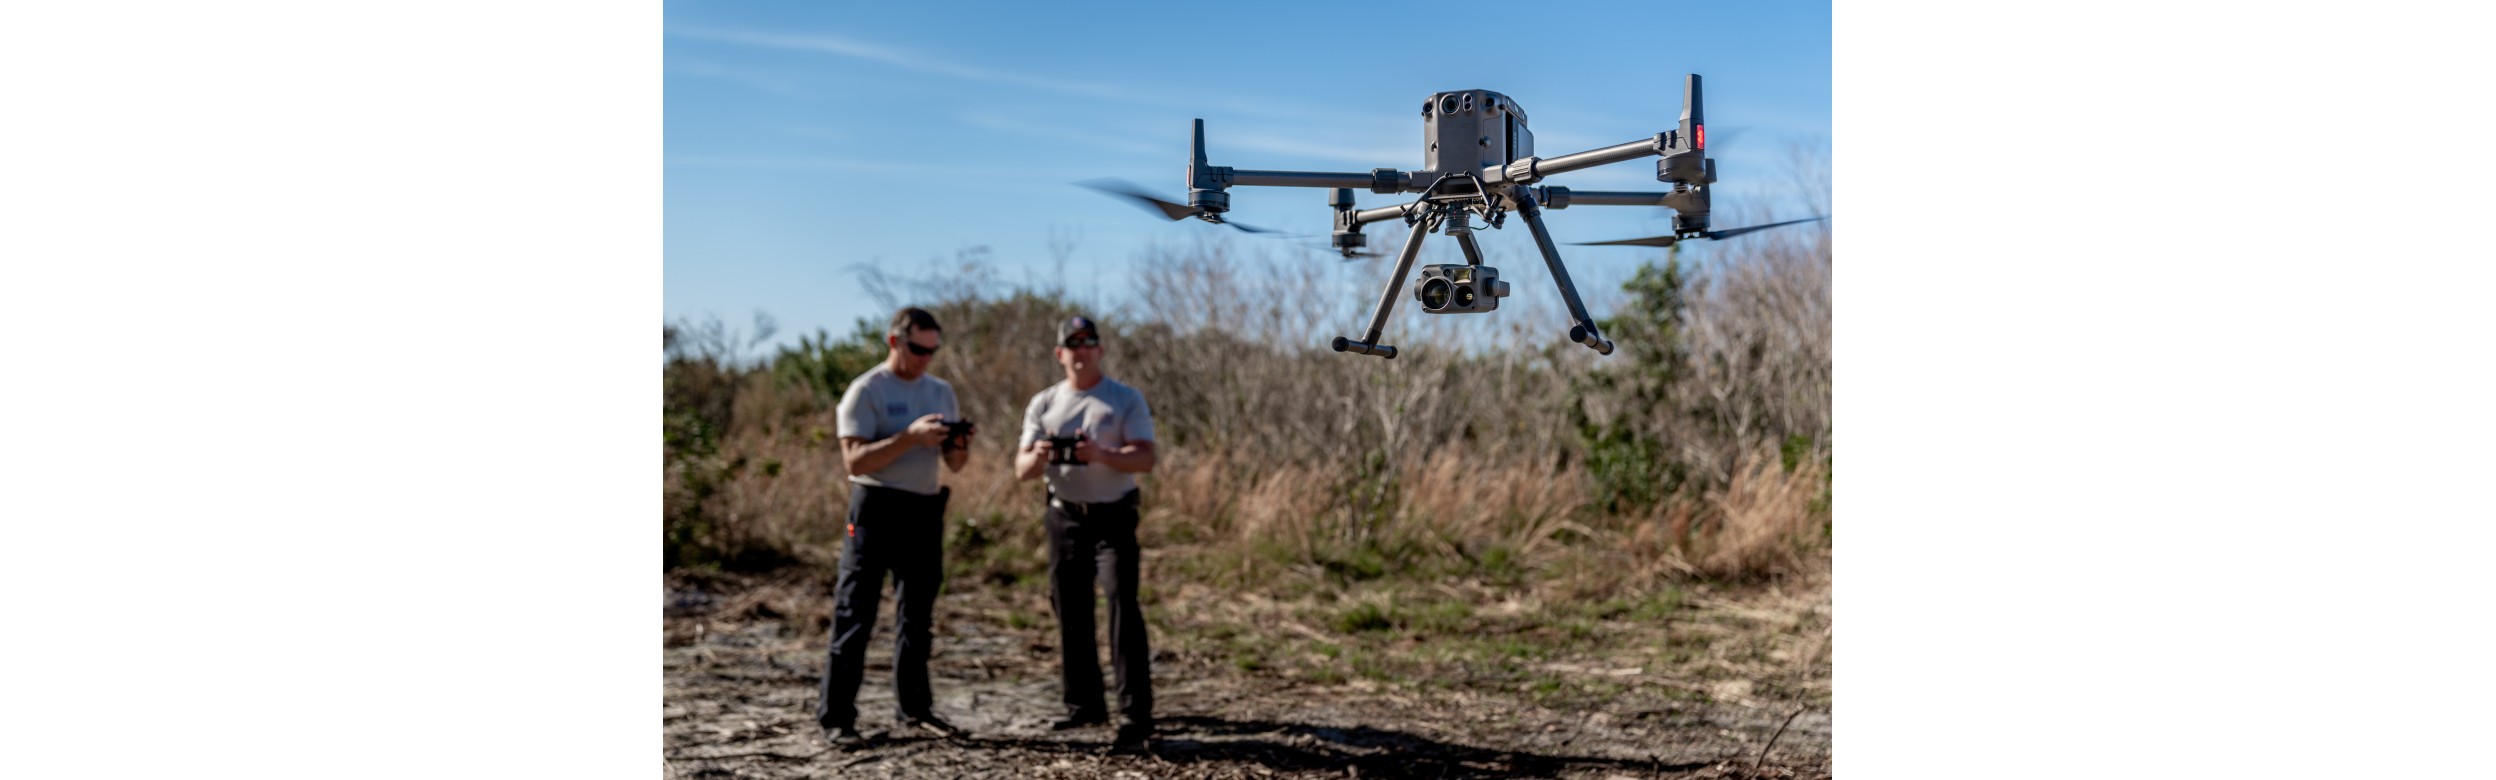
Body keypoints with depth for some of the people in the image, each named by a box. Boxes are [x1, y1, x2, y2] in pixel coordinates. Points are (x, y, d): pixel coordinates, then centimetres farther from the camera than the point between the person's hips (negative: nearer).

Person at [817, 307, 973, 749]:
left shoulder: (941, 393, 12)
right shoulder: (866, 391, -6)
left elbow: (954, 464, 15)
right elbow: (854, 461, -16)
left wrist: (959, 446, -8)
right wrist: (910, 437, -24)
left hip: (925, 511, 6)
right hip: (876, 509, -6)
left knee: (917, 616, 13)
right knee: (855, 616, -5)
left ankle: (914, 708, 24)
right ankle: (836, 718, -1)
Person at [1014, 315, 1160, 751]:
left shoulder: (1126, 400, -1)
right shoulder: (1043, 404, 9)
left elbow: (1145, 457, -11)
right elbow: (1021, 470, 4)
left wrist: (1100, 455, -29)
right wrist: (1037, 456, -20)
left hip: (1113, 518, -4)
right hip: (1065, 517, 4)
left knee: (1122, 607, -14)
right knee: (1070, 614, 9)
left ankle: (1136, 715, -13)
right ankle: (1084, 705, 22)